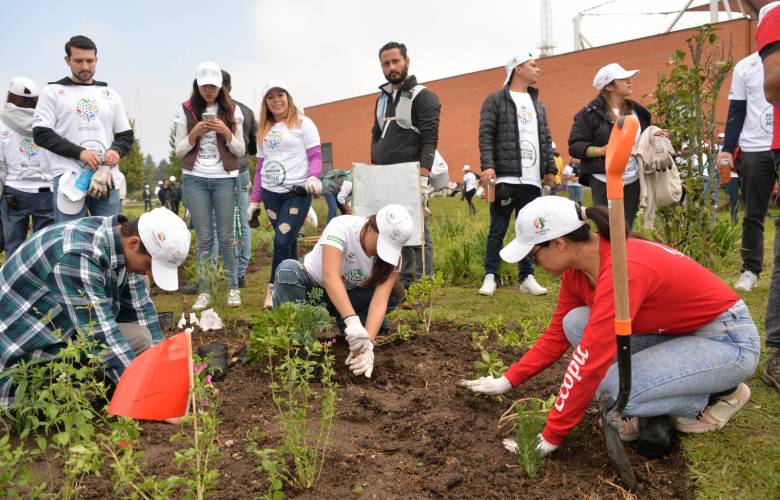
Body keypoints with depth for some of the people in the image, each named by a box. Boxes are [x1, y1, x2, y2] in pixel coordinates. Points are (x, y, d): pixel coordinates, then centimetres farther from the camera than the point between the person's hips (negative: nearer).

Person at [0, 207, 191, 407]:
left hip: (63, 331, 7)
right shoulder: (78, 255, -32)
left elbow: (140, 311, 0)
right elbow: (101, 336, -32)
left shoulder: (124, 247, -7)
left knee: (141, 337, -11)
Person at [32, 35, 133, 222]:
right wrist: (79, 152, -15)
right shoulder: (52, 92, 8)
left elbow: (126, 135, 16)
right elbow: (41, 134, -1)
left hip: (106, 177, 3)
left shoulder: (109, 94, 17)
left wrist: (116, 150, -7)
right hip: (69, 178, -3)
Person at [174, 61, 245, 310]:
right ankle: (204, 291, 8)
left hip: (224, 179, 0)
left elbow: (240, 151, 6)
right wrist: (195, 133, -11)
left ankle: (233, 288, 9)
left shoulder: (232, 110, 7)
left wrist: (226, 132, -10)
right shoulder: (186, 110, 6)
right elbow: (179, 151, 6)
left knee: (225, 237, 1)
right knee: (204, 237, 2)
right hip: (194, 180, 0)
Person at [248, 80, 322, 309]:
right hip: (271, 194, 5)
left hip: (297, 192, -5)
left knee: (282, 241, -12)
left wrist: (314, 177, -24)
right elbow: (260, 167, 19)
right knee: (287, 242, 6)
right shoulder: (264, 130, 17)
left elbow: (316, 157, -3)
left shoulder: (303, 124, 1)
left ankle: (274, 288, 2)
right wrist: (254, 200, 15)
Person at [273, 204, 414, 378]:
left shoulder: (393, 255, -19)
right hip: (309, 285, -3)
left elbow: (380, 300, -30)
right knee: (288, 270, -35)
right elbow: (330, 276, -45)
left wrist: (368, 342, -45)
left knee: (393, 295, -21)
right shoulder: (341, 227, -31)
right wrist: (352, 320, -57)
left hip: (348, 294, 3)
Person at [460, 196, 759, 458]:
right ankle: (653, 410, 2)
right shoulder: (578, 265, -7)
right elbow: (558, 332, 4)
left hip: (729, 341, -8)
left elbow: (590, 362, -33)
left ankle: (717, 396, 1)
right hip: (677, 333, 8)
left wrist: (551, 437, -25)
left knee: (615, 387, -27)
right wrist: (508, 381, 1)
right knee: (576, 323, -9)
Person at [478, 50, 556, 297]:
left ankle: (527, 277, 15)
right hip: (505, 177, -5)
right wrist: (487, 165, -18)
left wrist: (550, 169, 14)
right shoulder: (495, 100, 2)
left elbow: (546, 139, 21)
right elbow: (486, 135, -6)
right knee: (498, 229, -1)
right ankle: (490, 276, 8)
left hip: (532, 180, 6)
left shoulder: (537, 104, 21)